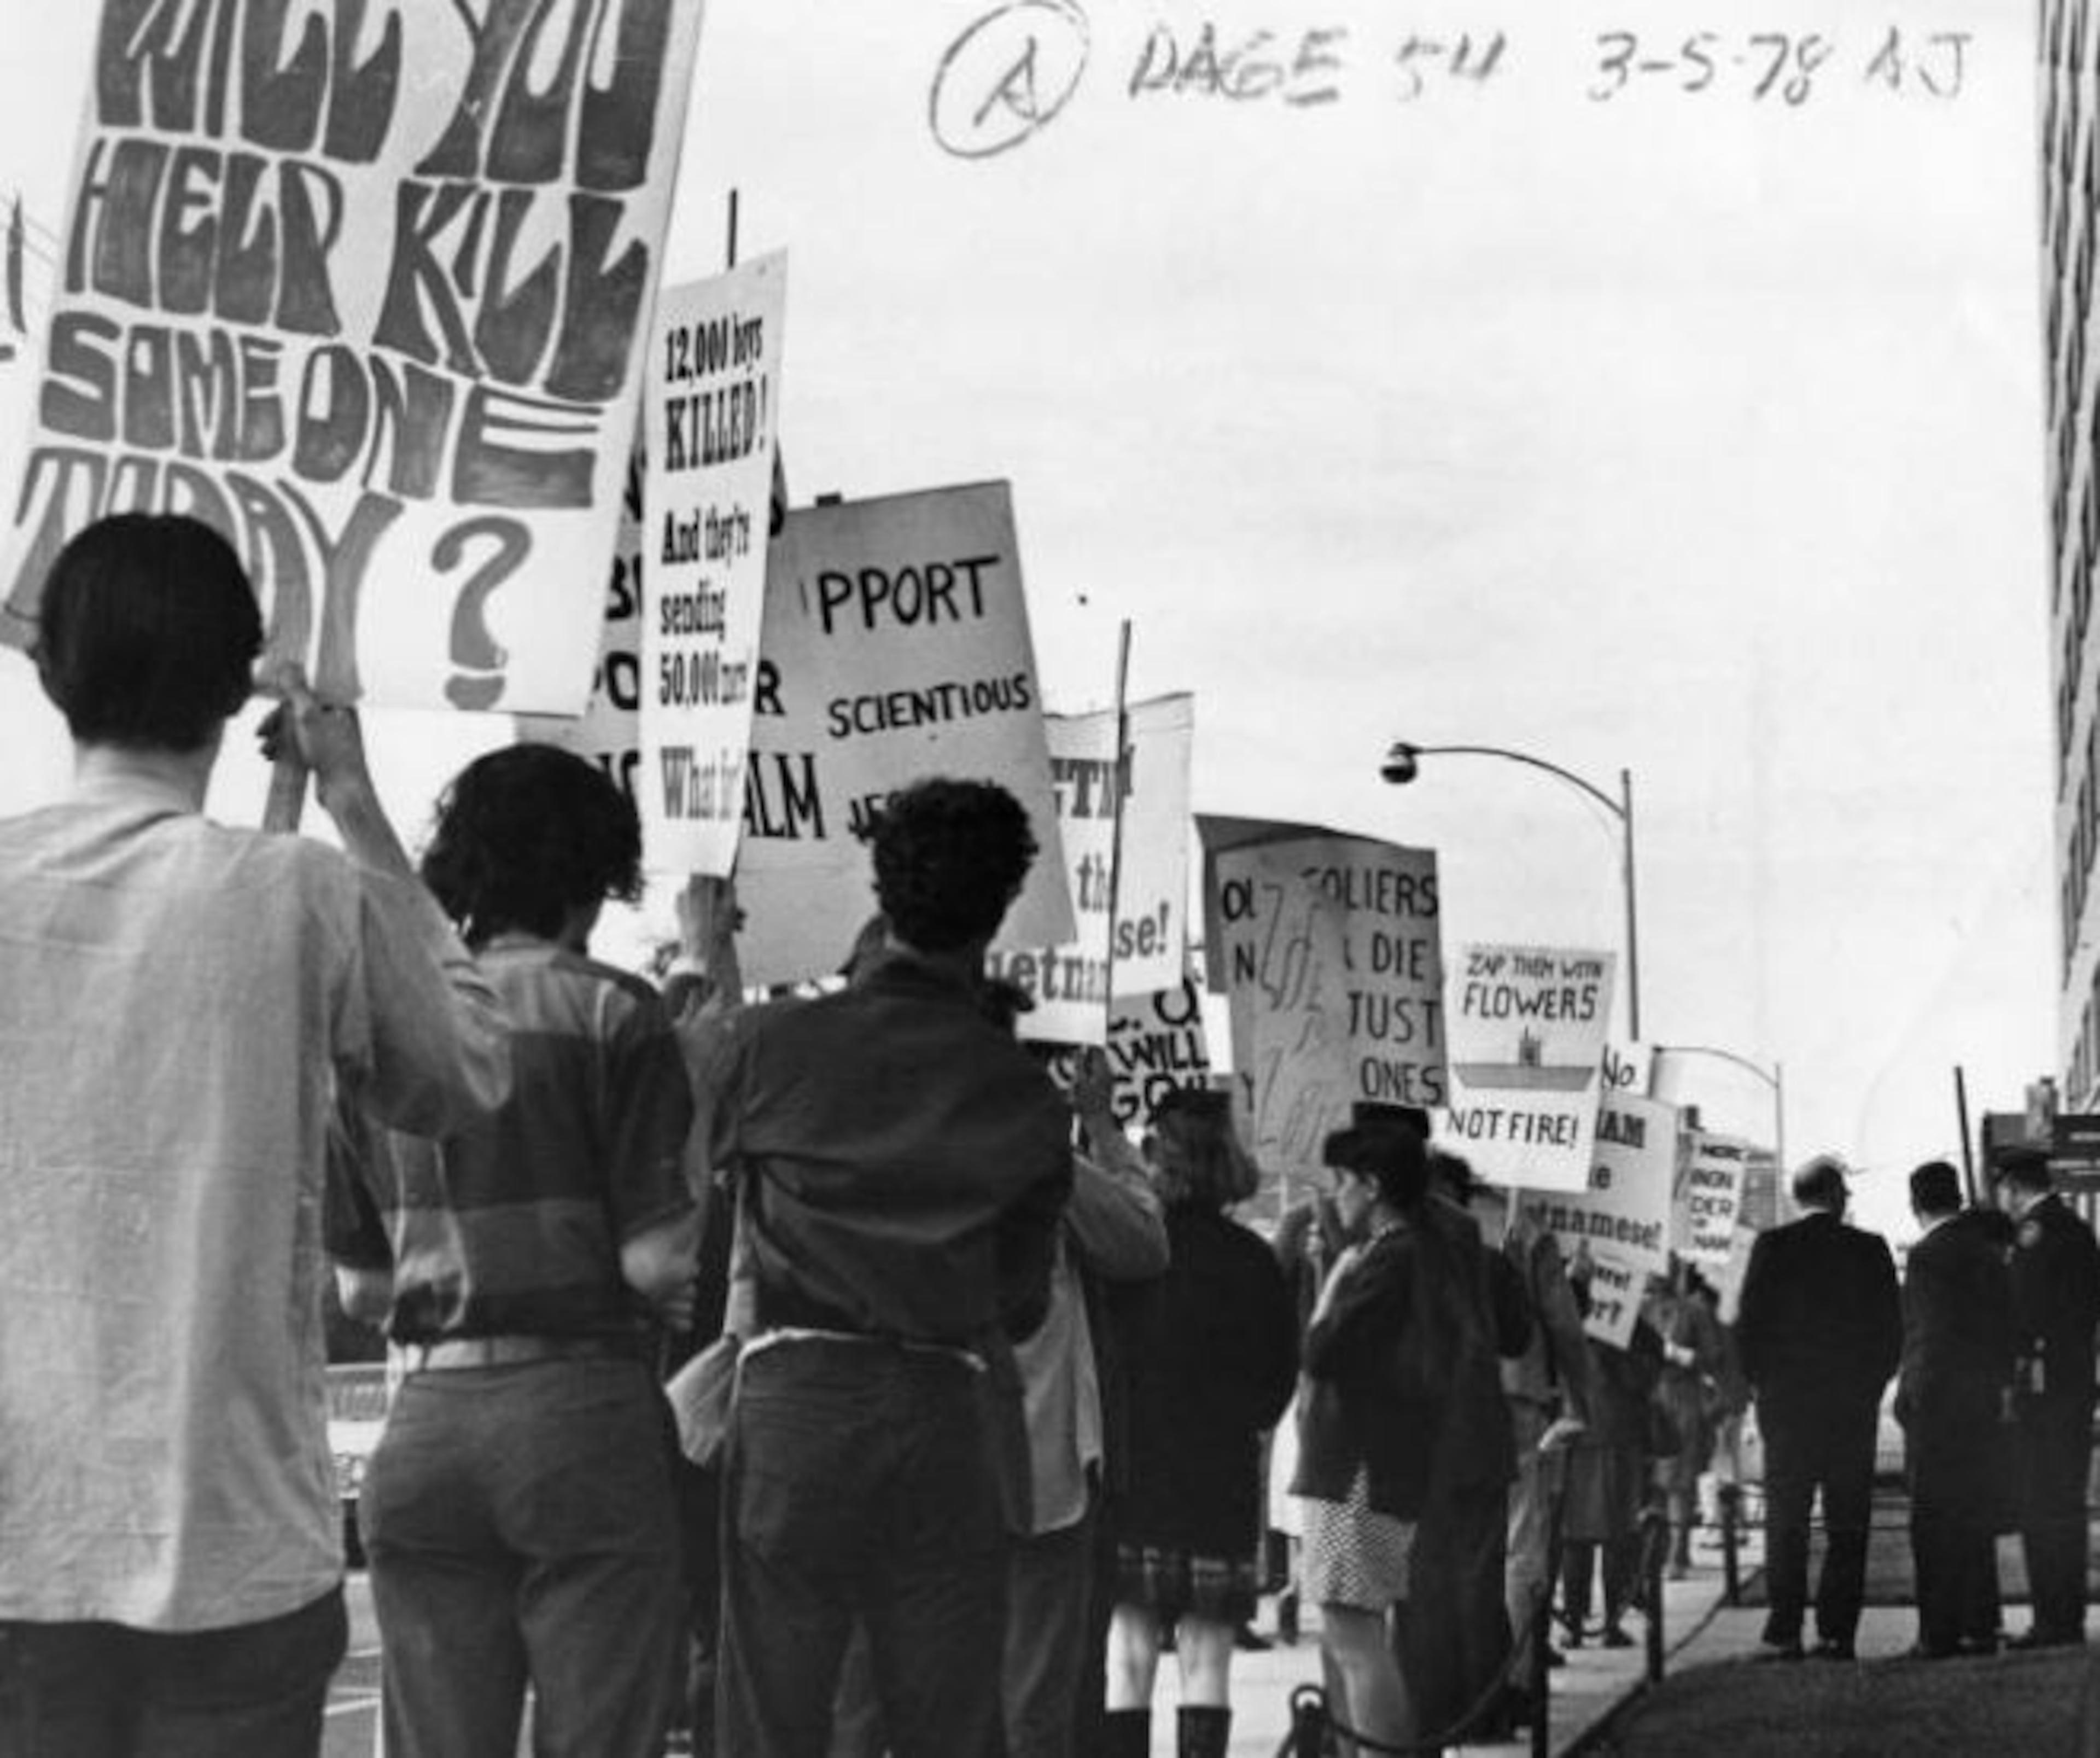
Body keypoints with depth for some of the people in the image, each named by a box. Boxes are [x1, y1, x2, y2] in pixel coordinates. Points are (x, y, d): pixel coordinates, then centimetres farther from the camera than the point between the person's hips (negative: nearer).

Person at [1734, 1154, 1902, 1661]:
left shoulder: (1773, 1247, -3)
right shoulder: (1871, 1250, 0)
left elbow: (1748, 1325, -4)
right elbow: (1891, 1329, 2)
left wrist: (1763, 1384, 8)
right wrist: (1871, 1386, 13)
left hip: (1787, 1405, -1)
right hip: (1853, 1408, 1)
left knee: (1785, 1525, 2)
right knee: (1847, 1528, 5)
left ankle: (1784, 1635, -2)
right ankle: (1836, 1633, 2)